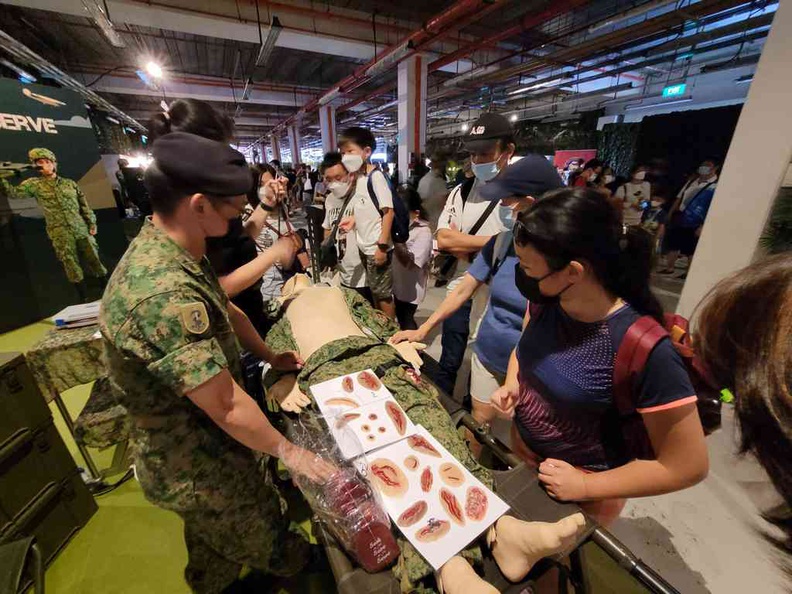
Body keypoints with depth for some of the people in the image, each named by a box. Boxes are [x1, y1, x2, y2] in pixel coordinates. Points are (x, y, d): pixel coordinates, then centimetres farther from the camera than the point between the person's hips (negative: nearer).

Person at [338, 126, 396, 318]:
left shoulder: (376, 176, -14)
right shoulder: (358, 177, 9)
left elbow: (388, 211, -18)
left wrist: (382, 245, -20)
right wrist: (353, 221, 1)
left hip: (377, 247, -8)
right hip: (365, 246, 8)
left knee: (384, 293, 4)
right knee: (374, 291, 19)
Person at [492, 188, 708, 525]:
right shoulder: (544, 299, -17)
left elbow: (688, 465, -21)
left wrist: (587, 486, -16)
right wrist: (510, 387, -12)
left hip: (578, 496, -4)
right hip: (520, 453, 5)